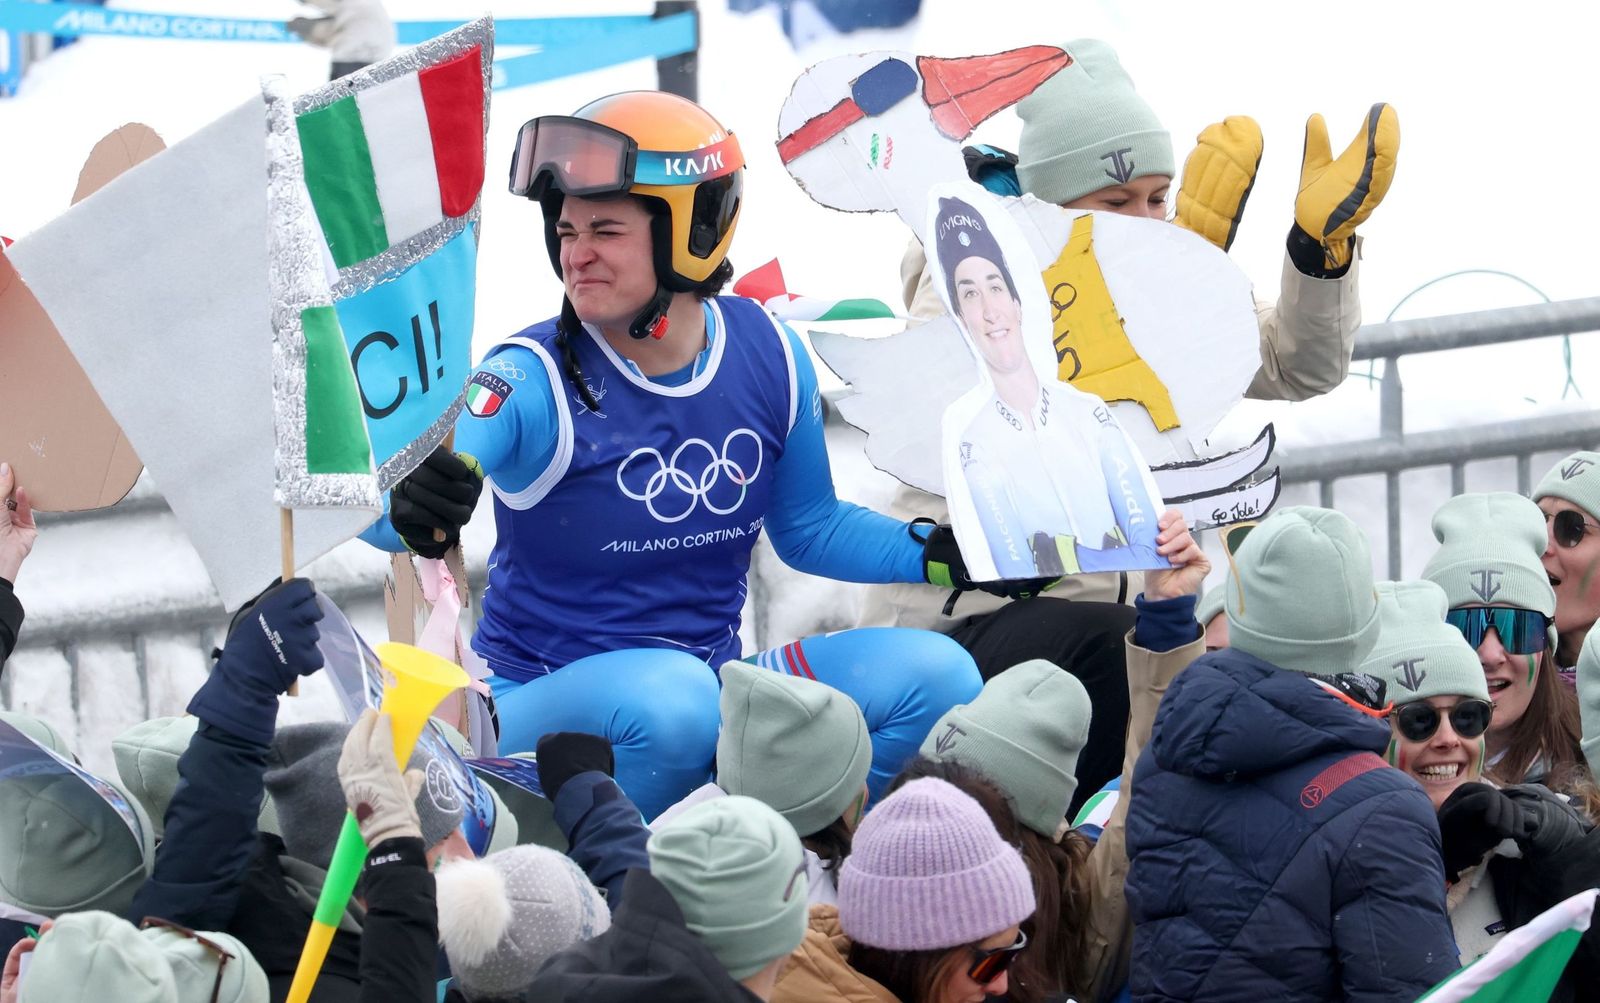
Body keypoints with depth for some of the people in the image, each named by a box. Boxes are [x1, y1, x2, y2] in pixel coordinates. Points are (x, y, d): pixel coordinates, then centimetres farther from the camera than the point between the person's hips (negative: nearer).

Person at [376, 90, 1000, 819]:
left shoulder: (768, 359, -1)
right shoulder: (536, 381, -15)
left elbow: (810, 529, 16)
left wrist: (945, 554, 1)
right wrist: (414, 511, -57)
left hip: (712, 686, 5)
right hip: (542, 706, -5)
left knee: (935, 674, -11)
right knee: (667, 699, -39)